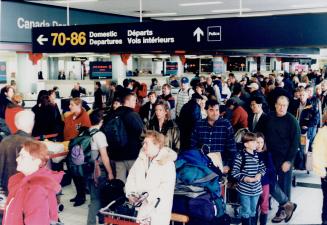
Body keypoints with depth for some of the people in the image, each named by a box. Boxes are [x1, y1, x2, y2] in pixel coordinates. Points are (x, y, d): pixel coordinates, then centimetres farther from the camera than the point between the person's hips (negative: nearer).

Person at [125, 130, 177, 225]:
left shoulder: (167, 163, -8)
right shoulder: (141, 159, 11)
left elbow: (167, 187, -15)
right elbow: (131, 177, 13)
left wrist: (149, 197, -21)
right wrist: (130, 193, -2)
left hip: (158, 206, -4)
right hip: (139, 203, 5)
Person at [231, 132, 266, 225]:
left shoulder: (257, 155, 1)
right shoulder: (240, 156, -15)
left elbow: (263, 167, 14)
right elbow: (234, 172, -15)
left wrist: (260, 174, -6)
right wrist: (245, 178, -23)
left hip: (256, 189, 5)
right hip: (244, 189, -5)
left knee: (253, 211, 20)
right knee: (246, 212, 5)